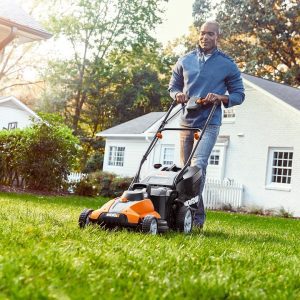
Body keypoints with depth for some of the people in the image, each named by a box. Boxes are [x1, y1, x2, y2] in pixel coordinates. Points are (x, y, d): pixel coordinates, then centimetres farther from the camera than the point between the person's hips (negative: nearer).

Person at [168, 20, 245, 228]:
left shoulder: (228, 65, 1)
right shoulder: (185, 61, 9)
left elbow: (239, 94, 4)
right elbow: (173, 86, 18)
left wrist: (220, 97, -16)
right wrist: (178, 95, -5)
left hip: (209, 123, -4)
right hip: (186, 121, 4)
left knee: (198, 166, -21)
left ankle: (195, 216, -17)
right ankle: (197, 215, 20)